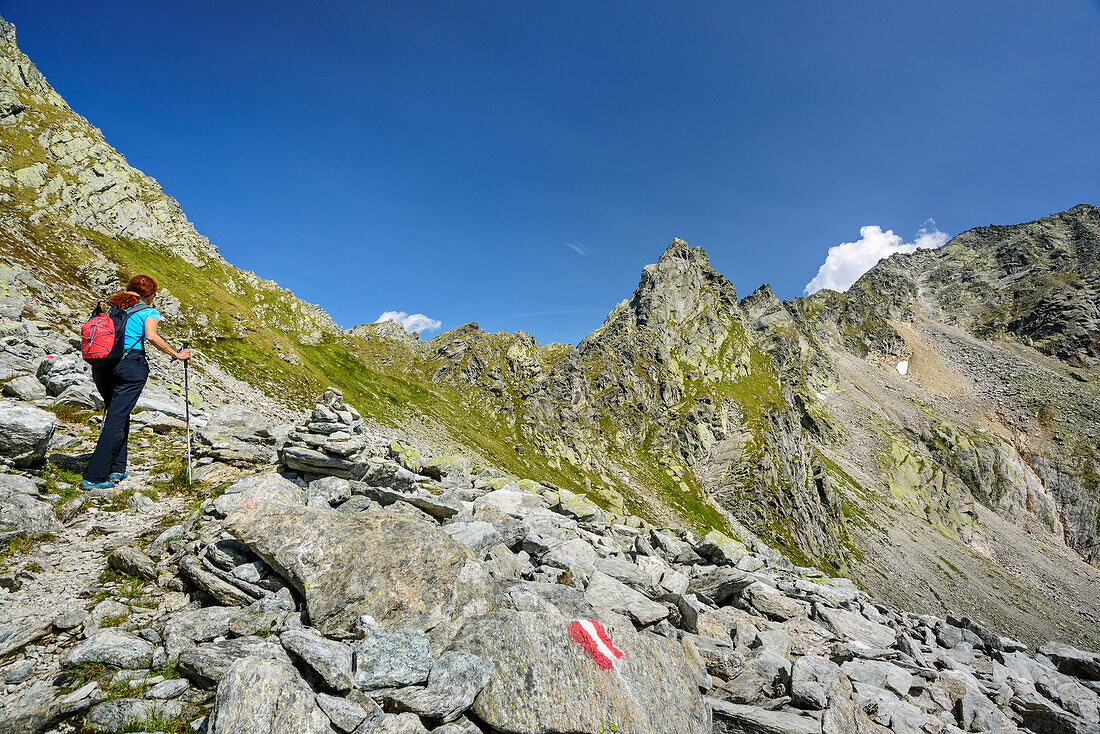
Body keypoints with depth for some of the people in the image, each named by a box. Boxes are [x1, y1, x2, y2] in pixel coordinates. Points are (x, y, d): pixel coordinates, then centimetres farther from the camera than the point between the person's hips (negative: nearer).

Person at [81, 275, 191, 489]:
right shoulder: (149, 312, 3)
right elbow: (151, 336, -15)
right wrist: (176, 354, -8)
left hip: (101, 365, 6)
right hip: (131, 365, -6)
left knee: (115, 414, 18)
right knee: (117, 418, -4)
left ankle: (116, 469, 15)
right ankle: (93, 477, -6)